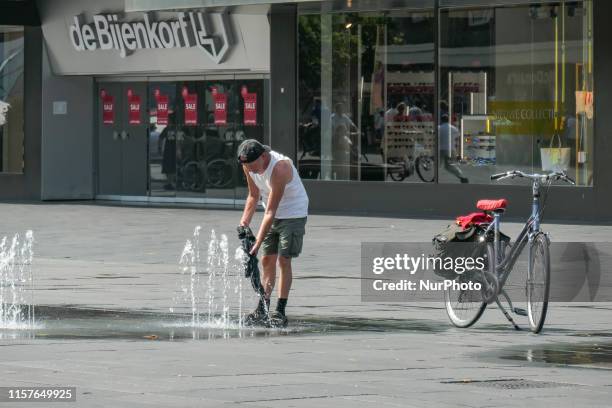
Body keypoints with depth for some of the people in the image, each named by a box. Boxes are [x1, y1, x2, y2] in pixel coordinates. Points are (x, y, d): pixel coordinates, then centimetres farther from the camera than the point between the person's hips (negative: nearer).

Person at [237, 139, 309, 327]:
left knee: (284, 260, -11)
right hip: (273, 214, 7)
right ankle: (263, 308, 7)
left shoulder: (279, 167, -34)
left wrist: (257, 243, -34)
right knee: (267, 259, 3)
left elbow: (270, 211, -33)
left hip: (294, 213, -7)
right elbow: (254, 195, 6)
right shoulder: (249, 166, -12)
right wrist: (244, 222, -8)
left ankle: (280, 311, -8)